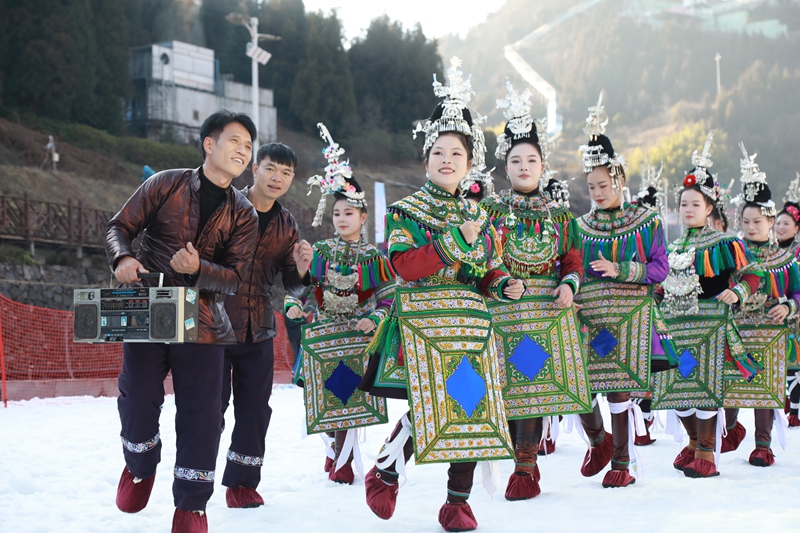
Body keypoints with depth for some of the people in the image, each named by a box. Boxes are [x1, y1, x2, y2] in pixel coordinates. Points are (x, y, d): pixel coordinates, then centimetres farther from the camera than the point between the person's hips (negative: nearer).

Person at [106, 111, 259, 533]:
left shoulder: (243, 215, 6)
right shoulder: (166, 184, 2)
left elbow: (235, 276, 0)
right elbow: (120, 226, 3)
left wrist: (198, 269, -20)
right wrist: (123, 258, -18)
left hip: (201, 322, 1)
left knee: (201, 414, -2)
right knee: (138, 400, 0)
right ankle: (141, 466, 33)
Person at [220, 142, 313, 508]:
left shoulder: (287, 226, 10)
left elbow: (292, 286, 12)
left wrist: (300, 269, -9)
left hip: (258, 331, 5)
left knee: (255, 410, 8)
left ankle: (242, 483, 22)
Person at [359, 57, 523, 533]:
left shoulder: (479, 216, 16)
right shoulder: (405, 211, 1)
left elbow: (488, 270, 21)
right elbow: (406, 266, -14)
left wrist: (505, 285, -1)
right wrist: (458, 240, -16)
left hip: (470, 324, 5)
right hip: (421, 322, -4)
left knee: (470, 407, 0)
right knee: (428, 406, -14)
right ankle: (384, 472, 12)